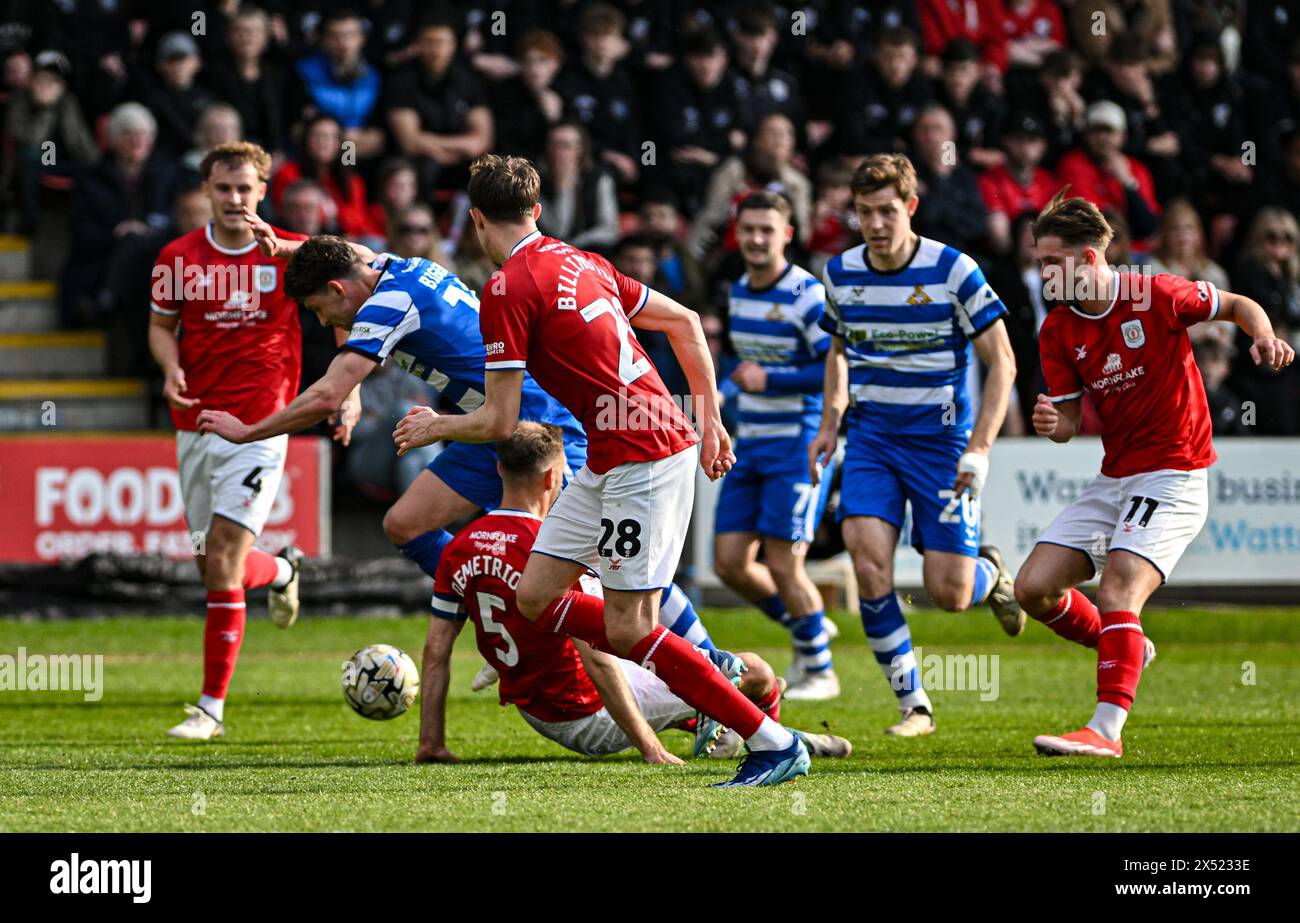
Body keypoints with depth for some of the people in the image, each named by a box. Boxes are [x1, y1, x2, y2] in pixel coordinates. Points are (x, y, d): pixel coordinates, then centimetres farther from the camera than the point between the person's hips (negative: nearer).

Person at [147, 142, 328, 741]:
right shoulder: (178, 258, 2)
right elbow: (161, 326, 15)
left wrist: (347, 392, -4)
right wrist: (171, 368, -7)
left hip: (258, 425, -4)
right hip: (194, 424, 4)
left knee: (223, 556, -14)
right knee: (213, 563, 9)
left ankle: (212, 706, -10)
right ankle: (281, 569, 47)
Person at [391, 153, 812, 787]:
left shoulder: (507, 290, -13)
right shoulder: (581, 264, 13)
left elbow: (499, 422, -11)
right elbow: (684, 322, 19)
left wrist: (435, 427, 9)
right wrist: (710, 420, 23)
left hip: (645, 457, -9)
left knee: (627, 630, -7)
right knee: (536, 596, 10)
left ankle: (773, 743, -5)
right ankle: (702, 667, 14)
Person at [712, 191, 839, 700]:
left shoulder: (806, 296, -14)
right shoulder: (739, 292, 10)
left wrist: (771, 380, -19)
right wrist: (733, 384, 11)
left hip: (798, 444, -7)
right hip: (750, 447, 7)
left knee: (782, 564, -9)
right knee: (730, 563, 2)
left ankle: (819, 671, 9)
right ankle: (808, 630, 25)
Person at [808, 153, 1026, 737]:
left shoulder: (952, 271, -12)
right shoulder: (841, 273, 2)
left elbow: (1002, 364, -7)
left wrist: (979, 448, -16)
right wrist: (831, 422, 10)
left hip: (940, 441, -3)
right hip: (871, 439, 3)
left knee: (948, 594, -6)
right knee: (869, 567, -18)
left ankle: (989, 573, 32)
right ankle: (913, 705, -5)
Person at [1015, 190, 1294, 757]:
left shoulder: (1156, 296, -12)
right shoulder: (1057, 332, 3)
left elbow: (1238, 306, 3)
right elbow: (1069, 419, 5)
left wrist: (1264, 337, -18)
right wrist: (1052, 423, -19)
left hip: (1173, 476, -7)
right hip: (1113, 481, 7)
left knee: (1118, 592, -24)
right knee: (1034, 588, -1)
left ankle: (1106, 729, -26)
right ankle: (1124, 649, 24)